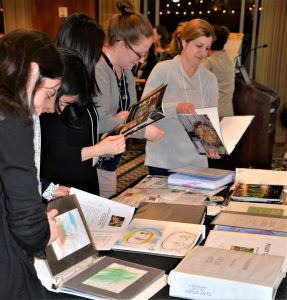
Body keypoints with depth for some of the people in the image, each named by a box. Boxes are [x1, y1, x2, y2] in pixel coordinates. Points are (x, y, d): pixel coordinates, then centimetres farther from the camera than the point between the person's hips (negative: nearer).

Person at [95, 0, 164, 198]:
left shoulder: (126, 71, 12)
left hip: (110, 162, 9)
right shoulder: (97, 70, -18)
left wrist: (126, 117, -6)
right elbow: (99, 121, -25)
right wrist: (143, 131, -18)